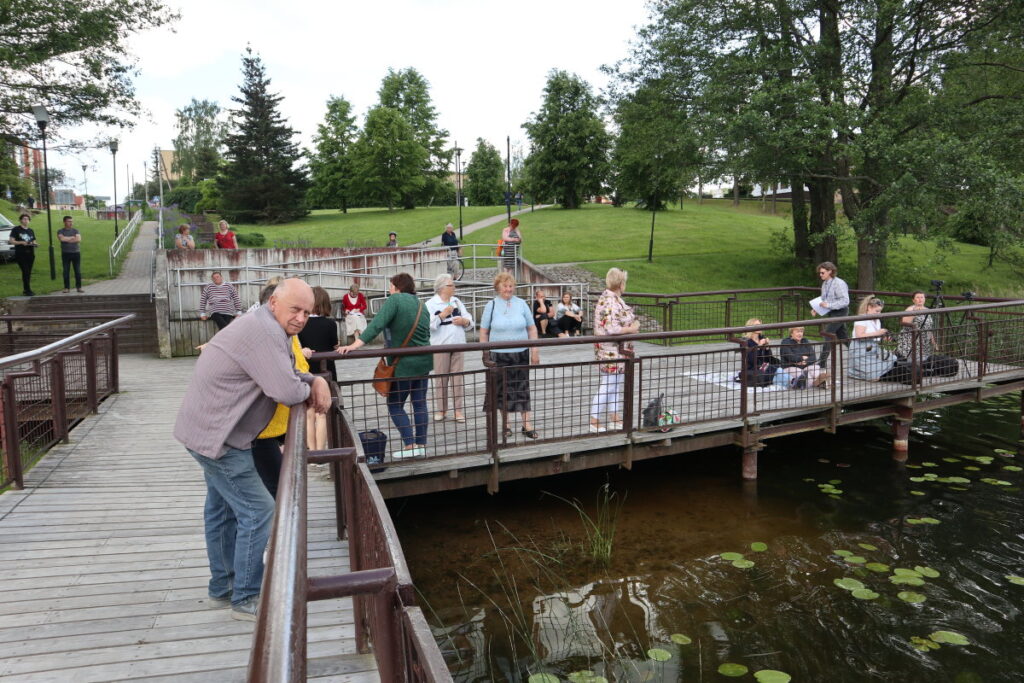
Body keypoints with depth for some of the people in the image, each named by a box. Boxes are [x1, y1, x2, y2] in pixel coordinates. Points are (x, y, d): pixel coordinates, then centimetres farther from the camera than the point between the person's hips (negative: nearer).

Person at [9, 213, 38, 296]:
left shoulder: (31, 231, 17)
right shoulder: (16, 229, 1)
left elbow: (33, 241, 20)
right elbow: (11, 241, -4)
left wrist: (34, 244, -3)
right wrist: (22, 242, -18)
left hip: (30, 254, 6)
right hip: (20, 254, -5)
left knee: (28, 272, 7)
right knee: (25, 271, -14)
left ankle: (25, 290, 14)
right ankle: (28, 290, -14)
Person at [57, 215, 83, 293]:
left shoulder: (75, 231, 11)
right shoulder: (60, 231, 7)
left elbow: (79, 239, -6)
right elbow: (62, 238, -13)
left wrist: (67, 239, -7)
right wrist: (72, 237, -4)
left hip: (76, 252, 1)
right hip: (65, 254, -1)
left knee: (78, 271, -1)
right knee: (66, 271, 0)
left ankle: (79, 287, 4)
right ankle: (67, 288, 6)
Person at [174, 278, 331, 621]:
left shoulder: (267, 328, 10)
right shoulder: (265, 330, -24)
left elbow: (286, 373, 17)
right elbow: (286, 391, -31)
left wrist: (317, 381, -3)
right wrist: (309, 389, -9)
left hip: (208, 429, 12)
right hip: (217, 437, -12)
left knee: (223, 508, 22)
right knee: (257, 512, -6)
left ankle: (223, 586, 39)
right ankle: (246, 599, 6)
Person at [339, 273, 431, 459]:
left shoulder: (395, 300, -11)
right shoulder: (421, 305, 10)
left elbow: (377, 324, -23)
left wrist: (356, 344, -30)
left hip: (403, 364, -7)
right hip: (423, 361, 7)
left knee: (395, 405, 3)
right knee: (420, 403, 12)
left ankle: (410, 445, -4)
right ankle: (421, 445, 14)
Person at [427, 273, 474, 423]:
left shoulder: (457, 301, 13)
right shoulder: (431, 304, -3)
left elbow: (469, 321, 14)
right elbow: (428, 325, -15)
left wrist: (464, 321, -7)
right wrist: (443, 315, -18)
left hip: (457, 345, 4)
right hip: (440, 346, -4)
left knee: (458, 378, 4)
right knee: (441, 378, 2)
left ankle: (458, 409, 10)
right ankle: (441, 409, 14)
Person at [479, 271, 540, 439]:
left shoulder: (521, 304, 5)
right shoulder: (491, 305, 1)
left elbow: (532, 328, 8)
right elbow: (483, 332, 4)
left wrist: (535, 351, 3)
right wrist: (485, 354, -1)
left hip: (521, 354, 1)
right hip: (499, 355, -1)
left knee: (522, 389, 3)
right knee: (503, 390, 5)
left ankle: (526, 424, 10)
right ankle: (505, 424, 18)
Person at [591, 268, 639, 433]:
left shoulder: (607, 297, 11)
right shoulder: (612, 302, -22)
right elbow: (612, 329, -29)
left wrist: (632, 324, 10)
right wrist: (632, 328, -16)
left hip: (618, 352, 11)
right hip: (612, 352, -11)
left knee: (616, 386, 17)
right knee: (607, 386, -3)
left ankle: (615, 419, 27)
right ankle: (594, 422, 5)